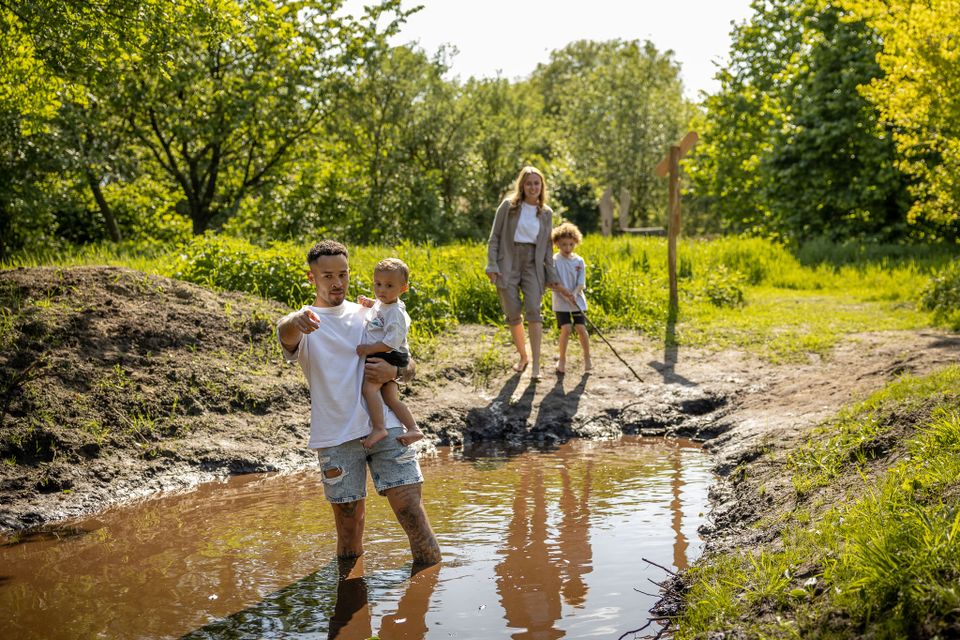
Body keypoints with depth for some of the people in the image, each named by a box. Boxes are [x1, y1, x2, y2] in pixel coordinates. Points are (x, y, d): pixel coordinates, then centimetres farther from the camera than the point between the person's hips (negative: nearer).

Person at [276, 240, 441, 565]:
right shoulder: (303, 324, 3)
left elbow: (409, 367, 17)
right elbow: (285, 334, -24)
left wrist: (393, 371, -8)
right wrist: (296, 321, -50)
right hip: (336, 435, -2)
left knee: (410, 506, -5)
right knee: (349, 522, 4)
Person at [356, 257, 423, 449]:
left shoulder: (396, 313, -17)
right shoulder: (382, 304, 14)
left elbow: (391, 342, -23)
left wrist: (368, 349, -21)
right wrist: (369, 302, 24)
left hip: (388, 356, -11)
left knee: (369, 388, -24)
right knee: (390, 397, 6)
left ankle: (378, 428, -29)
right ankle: (413, 428, 3)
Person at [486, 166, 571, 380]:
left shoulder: (546, 213, 8)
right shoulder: (508, 206, 0)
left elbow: (547, 247, 14)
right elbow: (494, 237, 1)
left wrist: (552, 276, 11)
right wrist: (492, 266, -8)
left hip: (533, 266, 1)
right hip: (508, 264, -1)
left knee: (533, 310, -15)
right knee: (513, 314, 1)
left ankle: (536, 365, -15)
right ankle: (523, 356, 22)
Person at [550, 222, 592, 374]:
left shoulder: (579, 261, 3)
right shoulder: (554, 261, -6)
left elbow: (581, 283, -2)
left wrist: (574, 294, -21)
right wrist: (566, 293, -23)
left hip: (577, 301, 3)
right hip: (561, 302, -2)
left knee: (581, 328, -6)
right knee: (566, 329, -12)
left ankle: (587, 358, 13)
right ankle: (562, 359, 6)